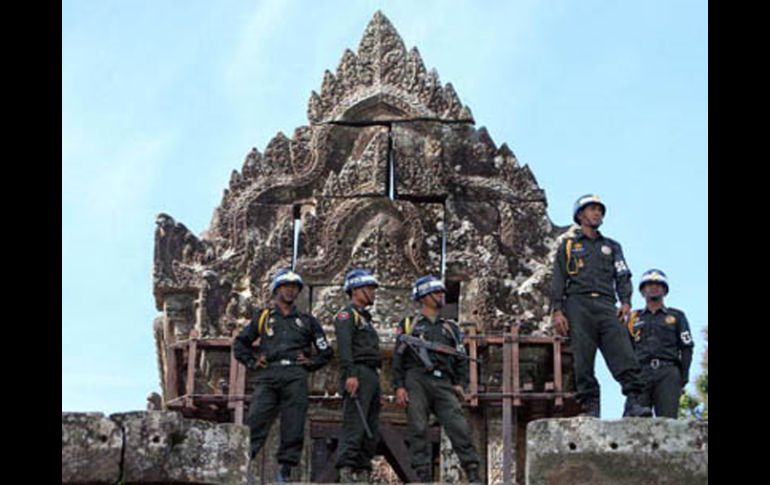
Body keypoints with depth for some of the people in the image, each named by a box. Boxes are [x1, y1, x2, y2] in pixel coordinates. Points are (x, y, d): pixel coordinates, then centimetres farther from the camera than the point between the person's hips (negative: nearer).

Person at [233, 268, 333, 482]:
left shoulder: (307, 321, 23)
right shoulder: (263, 317, 21)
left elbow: (326, 351, 24)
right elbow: (240, 343, 23)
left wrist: (311, 363, 8)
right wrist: (252, 362, 9)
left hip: (295, 377, 1)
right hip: (268, 375, -1)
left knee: (293, 425, -6)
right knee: (256, 420, -13)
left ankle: (285, 469, -3)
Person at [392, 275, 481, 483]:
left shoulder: (450, 328, 23)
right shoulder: (408, 325, 14)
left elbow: (461, 359, 20)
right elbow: (398, 358, 8)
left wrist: (461, 384, 4)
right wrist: (399, 386, -3)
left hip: (443, 384, 2)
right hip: (417, 382, -2)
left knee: (458, 426, -12)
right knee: (418, 430, -7)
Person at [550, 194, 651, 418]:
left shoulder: (612, 246, 28)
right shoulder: (568, 246, 21)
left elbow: (622, 276, 16)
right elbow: (558, 280, 12)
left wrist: (626, 301, -3)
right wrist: (557, 310, -2)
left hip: (606, 306, 2)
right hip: (578, 304, -1)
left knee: (623, 352, -17)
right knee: (583, 359, -10)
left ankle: (633, 402, -26)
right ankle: (590, 406, -11)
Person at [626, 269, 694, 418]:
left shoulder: (676, 316, 19)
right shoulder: (634, 318, 22)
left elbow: (686, 348, 12)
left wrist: (683, 378, 0)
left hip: (667, 373, -1)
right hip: (640, 374, 1)